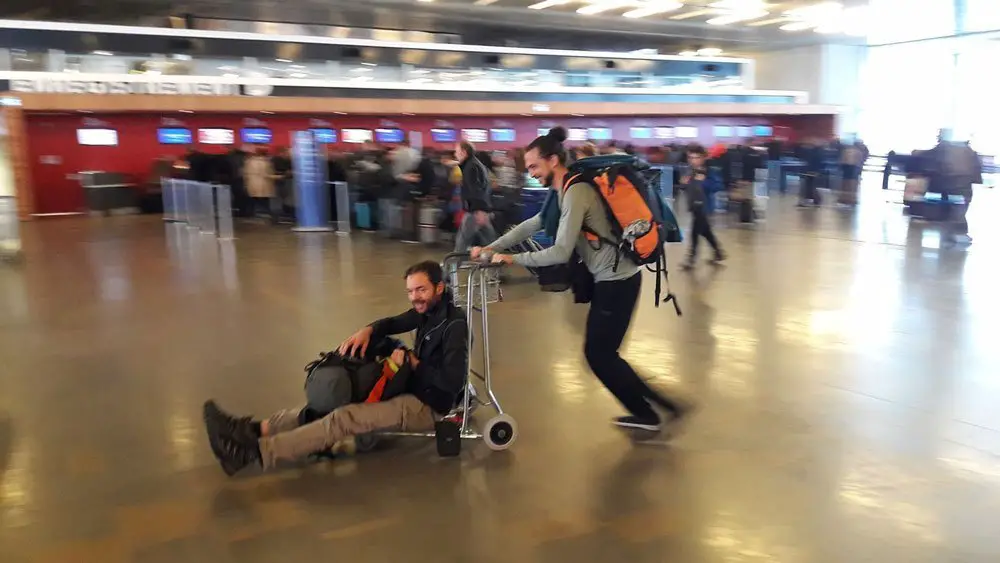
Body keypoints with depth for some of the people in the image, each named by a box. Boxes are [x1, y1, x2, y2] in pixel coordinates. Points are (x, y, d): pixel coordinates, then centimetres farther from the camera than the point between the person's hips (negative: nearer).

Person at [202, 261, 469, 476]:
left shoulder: (454, 324, -22)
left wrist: (412, 362, -19)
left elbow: (452, 382, -28)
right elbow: (393, 323, 18)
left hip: (429, 406, -9)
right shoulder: (427, 310, 4)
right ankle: (254, 428, -5)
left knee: (345, 418, -22)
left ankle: (255, 452, -25)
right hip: (413, 390, 9)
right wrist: (367, 330, -4)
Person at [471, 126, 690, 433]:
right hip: (609, 278, 10)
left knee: (599, 355, -1)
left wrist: (512, 258, -18)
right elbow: (531, 225, 13)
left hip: (616, 281, -10)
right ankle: (646, 412, 23)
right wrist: (491, 247, 6)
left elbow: (561, 252, -25)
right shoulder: (566, 190, 11)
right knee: (601, 353, 15)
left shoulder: (575, 192, -20)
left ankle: (659, 408, 11)